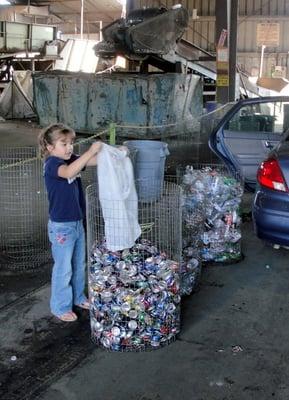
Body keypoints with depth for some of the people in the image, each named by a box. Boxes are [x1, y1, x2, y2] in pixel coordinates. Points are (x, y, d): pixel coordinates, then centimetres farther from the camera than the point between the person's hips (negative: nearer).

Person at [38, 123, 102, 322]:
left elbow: (95, 161, 0)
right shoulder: (52, 163, -20)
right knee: (63, 269, 6)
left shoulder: (72, 159, 3)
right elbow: (68, 172, -41)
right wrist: (91, 151, -42)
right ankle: (60, 307, 23)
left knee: (79, 264, 22)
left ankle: (78, 297, 40)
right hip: (61, 226, -8)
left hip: (77, 222, 8)